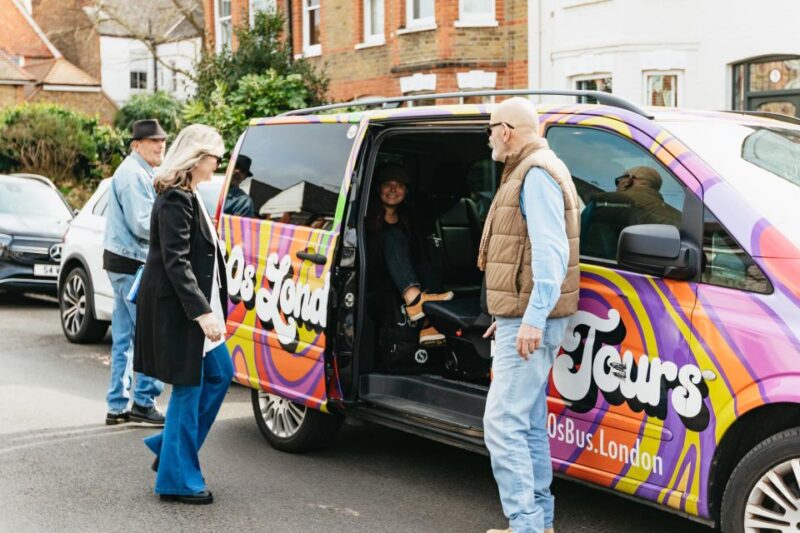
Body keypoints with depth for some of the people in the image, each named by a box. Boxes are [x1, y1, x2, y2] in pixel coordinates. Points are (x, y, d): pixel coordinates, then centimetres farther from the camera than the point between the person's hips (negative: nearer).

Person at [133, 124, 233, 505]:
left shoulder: (187, 197, 13)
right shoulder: (175, 199, -18)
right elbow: (176, 262, -24)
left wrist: (209, 308, 16)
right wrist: (201, 311, -28)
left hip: (197, 305, 10)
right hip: (177, 307, -10)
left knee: (220, 373, 17)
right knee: (188, 388, -1)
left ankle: (170, 448, 27)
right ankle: (177, 480, 12)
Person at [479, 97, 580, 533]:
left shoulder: (536, 174, -13)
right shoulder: (528, 172, 19)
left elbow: (550, 252, -22)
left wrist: (534, 317, -28)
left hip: (528, 322, -11)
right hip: (524, 318, 11)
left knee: (503, 423, -12)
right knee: (529, 423, 14)